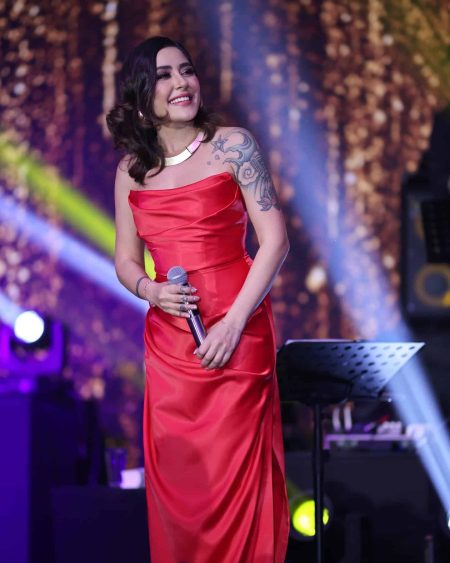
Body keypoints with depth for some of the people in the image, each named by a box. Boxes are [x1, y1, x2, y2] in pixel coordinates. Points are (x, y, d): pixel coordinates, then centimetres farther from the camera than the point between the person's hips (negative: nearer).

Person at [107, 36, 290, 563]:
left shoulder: (231, 146, -3)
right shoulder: (131, 169, 9)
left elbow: (275, 241, -6)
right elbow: (126, 261, 16)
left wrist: (233, 323, -12)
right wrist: (150, 290, -8)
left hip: (235, 331, -4)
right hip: (167, 338, 4)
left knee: (235, 473, -3)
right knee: (174, 476, 5)